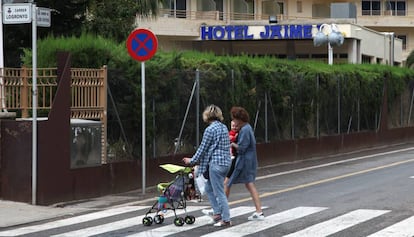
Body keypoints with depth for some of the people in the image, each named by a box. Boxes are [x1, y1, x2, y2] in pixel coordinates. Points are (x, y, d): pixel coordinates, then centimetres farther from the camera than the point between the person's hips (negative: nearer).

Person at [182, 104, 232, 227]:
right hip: (226, 162, 9)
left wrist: (192, 160, 5)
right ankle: (217, 212, 17)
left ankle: (226, 219, 1)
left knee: (219, 192, -2)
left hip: (216, 163, -9)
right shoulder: (224, 127, 12)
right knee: (209, 188, 19)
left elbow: (203, 148, -9)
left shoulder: (210, 129, -13)